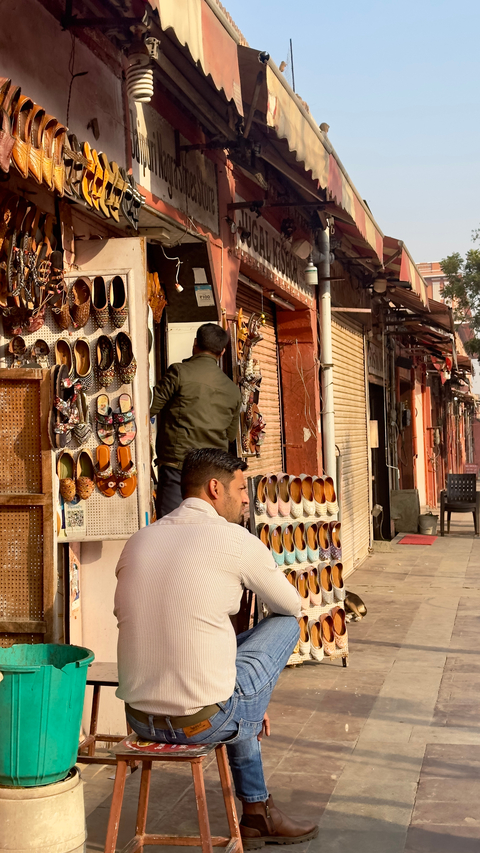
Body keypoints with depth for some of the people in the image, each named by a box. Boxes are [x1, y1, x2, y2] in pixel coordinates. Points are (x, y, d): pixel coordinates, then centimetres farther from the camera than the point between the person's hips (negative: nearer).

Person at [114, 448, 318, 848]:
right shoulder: (235, 539, -8)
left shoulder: (138, 541, 10)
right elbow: (290, 605, 7)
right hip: (204, 721, -6)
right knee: (285, 624, 15)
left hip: (139, 718, 7)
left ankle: (257, 814, 43)